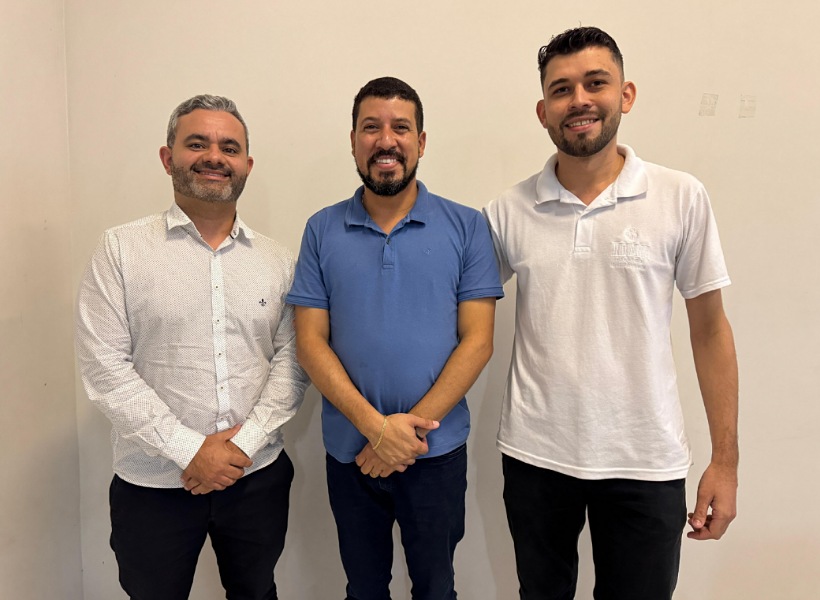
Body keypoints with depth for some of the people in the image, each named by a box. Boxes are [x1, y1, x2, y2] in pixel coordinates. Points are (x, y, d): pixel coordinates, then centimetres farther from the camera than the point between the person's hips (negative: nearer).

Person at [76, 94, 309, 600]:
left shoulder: (277, 260, 3)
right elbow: (104, 365, -10)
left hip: (259, 477, 3)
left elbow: (291, 361, 0)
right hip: (153, 483, -2)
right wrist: (189, 450, -14)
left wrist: (245, 441, -12)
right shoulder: (121, 249, -4)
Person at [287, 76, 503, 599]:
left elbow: (477, 341, -8)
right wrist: (375, 426, -16)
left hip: (437, 450, -1)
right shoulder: (322, 231, 0)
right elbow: (310, 342, -5)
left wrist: (412, 424, -15)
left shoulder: (467, 227, -4)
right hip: (350, 451, 2)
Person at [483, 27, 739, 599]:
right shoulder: (509, 210, -2)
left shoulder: (682, 198, -5)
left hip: (646, 465, -1)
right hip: (534, 455, 2)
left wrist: (725, 459, -1)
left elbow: (710, 328, 0)